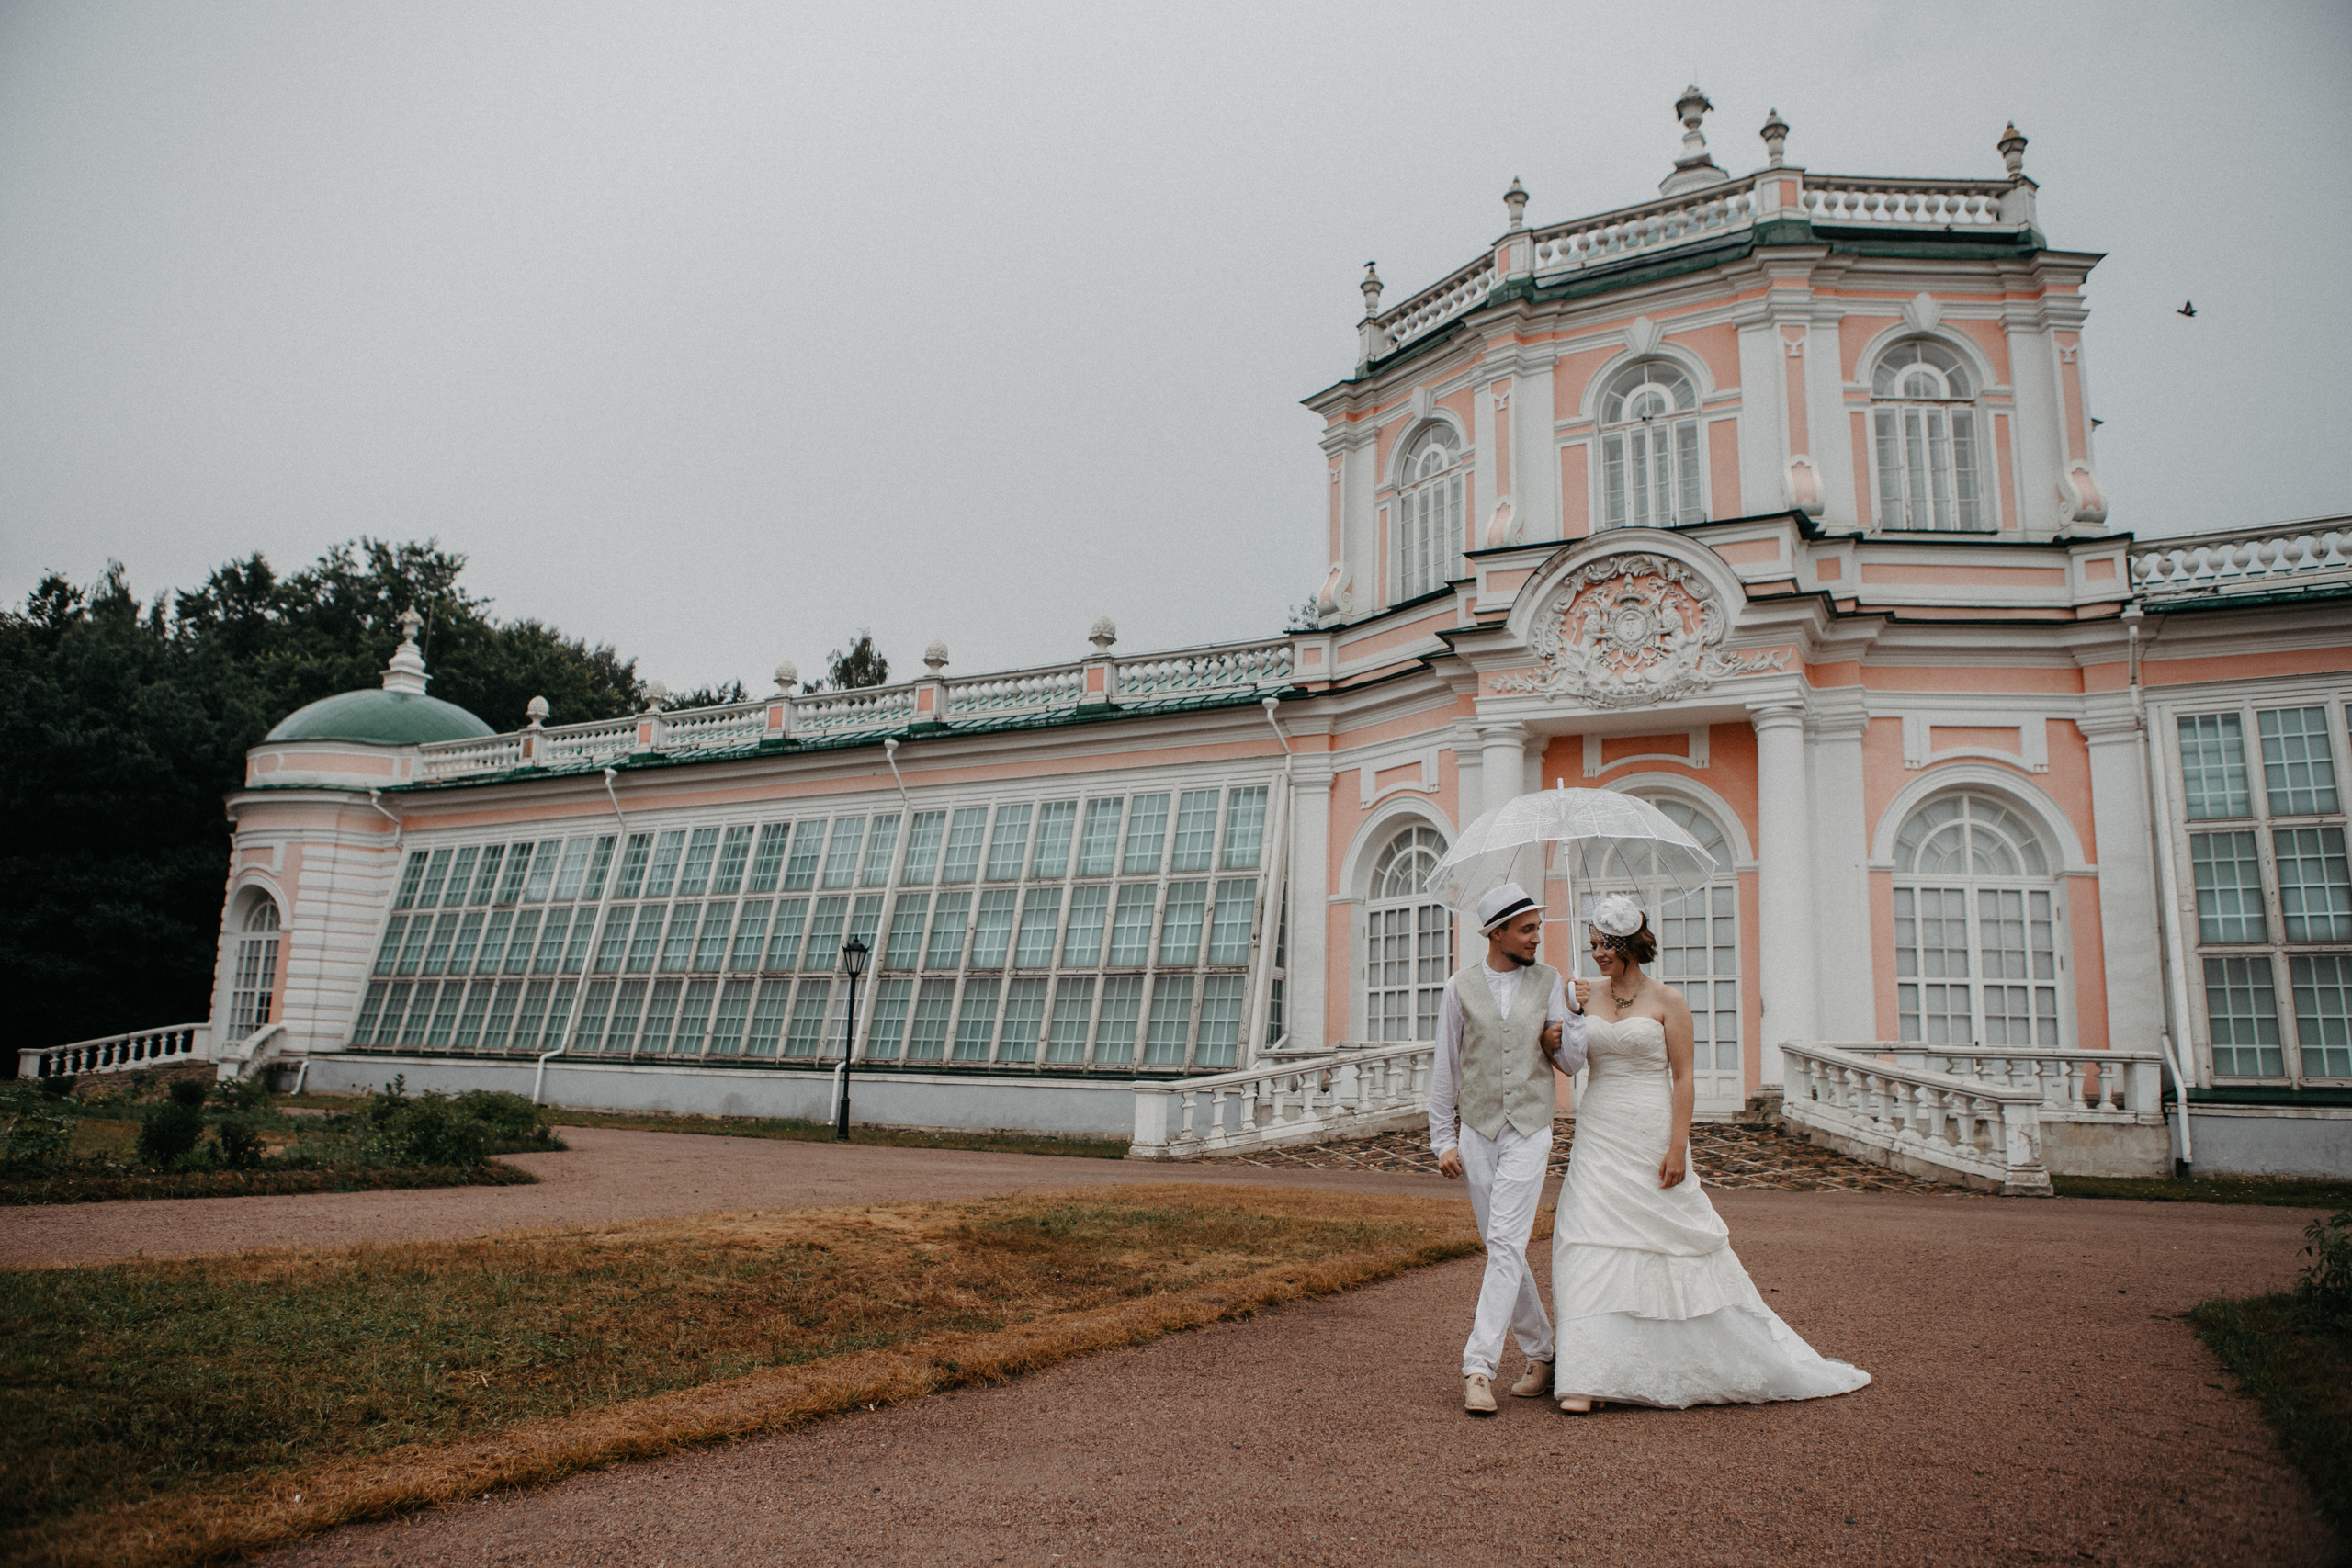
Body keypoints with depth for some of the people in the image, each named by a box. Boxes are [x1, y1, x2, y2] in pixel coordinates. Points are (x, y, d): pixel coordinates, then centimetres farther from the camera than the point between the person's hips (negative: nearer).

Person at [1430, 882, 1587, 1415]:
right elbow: (1445, 1070, 5)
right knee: (1502, 1249, 9)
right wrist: (1443, 1141, 2)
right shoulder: (1460, 989, 2)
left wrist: (1563, 1036, -15)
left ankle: (1478, 1368, -12)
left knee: (1505, 1245, -12)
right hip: (1477, 1134, 2)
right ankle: (1541, 1353, 25)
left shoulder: (1550, 983, 4)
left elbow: (1574, 1062, 6)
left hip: (1529, 1134, -2)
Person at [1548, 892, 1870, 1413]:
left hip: (1651, 1137, -3)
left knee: (1678, 1242, 4)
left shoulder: (1667, 1000, -4)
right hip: (1598, 1137, 3)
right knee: (1593, 1248, -5)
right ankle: (1591, 1377, -2)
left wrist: (1677, 1147, -13)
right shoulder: (1587, 995, 7)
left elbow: (1682, 1077, -6)